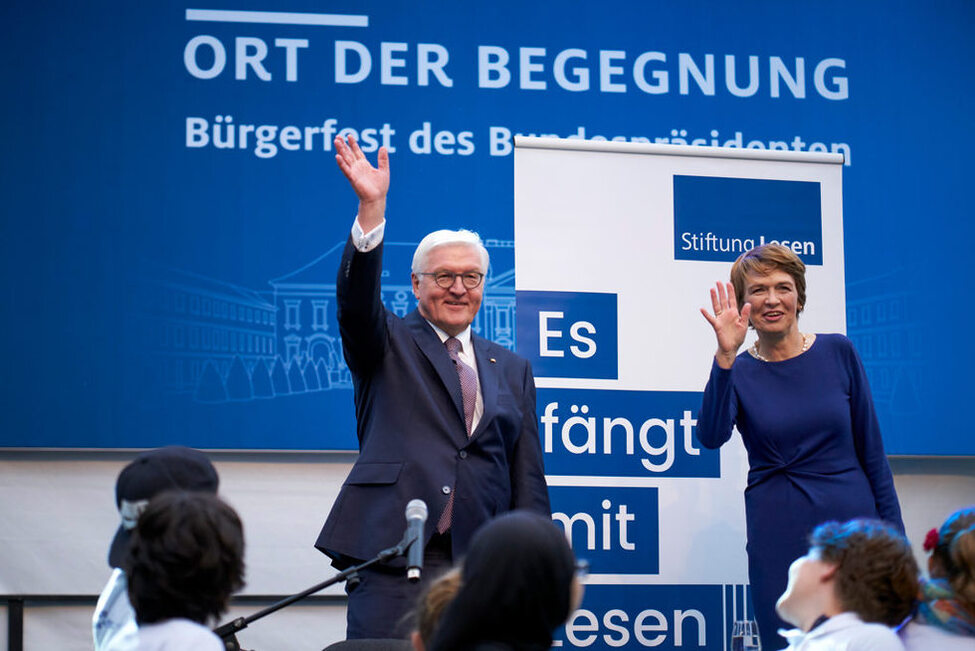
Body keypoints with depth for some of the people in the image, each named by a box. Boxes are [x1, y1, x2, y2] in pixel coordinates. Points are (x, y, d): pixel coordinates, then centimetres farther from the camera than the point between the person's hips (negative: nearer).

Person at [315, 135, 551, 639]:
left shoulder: (511, 371, 20)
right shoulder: (389, 346, 12)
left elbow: (528, 481, 16)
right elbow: (356, 298, -10)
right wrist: (372, 207, -22)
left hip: (481, 567, 3)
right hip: (392, 557, -3)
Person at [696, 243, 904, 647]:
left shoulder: (838, 352, 3)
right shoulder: (738, 371, 0)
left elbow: (871, 448, 5)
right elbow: (711, 436, -19)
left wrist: (895, 536, 2)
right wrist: (726, 356, -28)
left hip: (851, 520, 1)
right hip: (778, 536, -1)